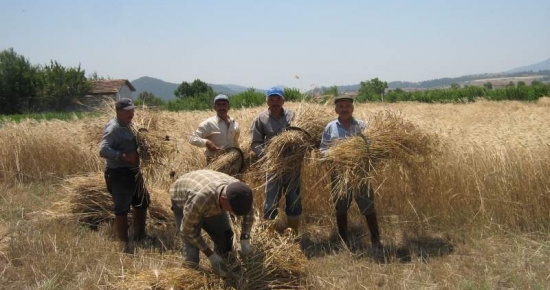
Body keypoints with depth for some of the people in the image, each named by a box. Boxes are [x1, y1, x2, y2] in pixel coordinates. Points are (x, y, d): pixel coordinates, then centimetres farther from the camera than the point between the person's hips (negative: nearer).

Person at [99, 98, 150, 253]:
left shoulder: (128, 125, 11)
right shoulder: (113, 128, -17)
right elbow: (103, 150, -28)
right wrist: (125, 156, -31)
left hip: (133, 172, 10)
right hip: (118, 174, -10)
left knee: (142, 203, 20)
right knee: (122, 209, -4)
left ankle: (139, 236, 36)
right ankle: (125, 244, 6)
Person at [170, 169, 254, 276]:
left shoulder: (237, 190, -34)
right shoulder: (200, 199, -49)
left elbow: (248, 211, -8)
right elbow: (187, 230, -29)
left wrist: (245, 241, -18)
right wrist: (211, 255, -26)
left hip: (211, 202, 5)